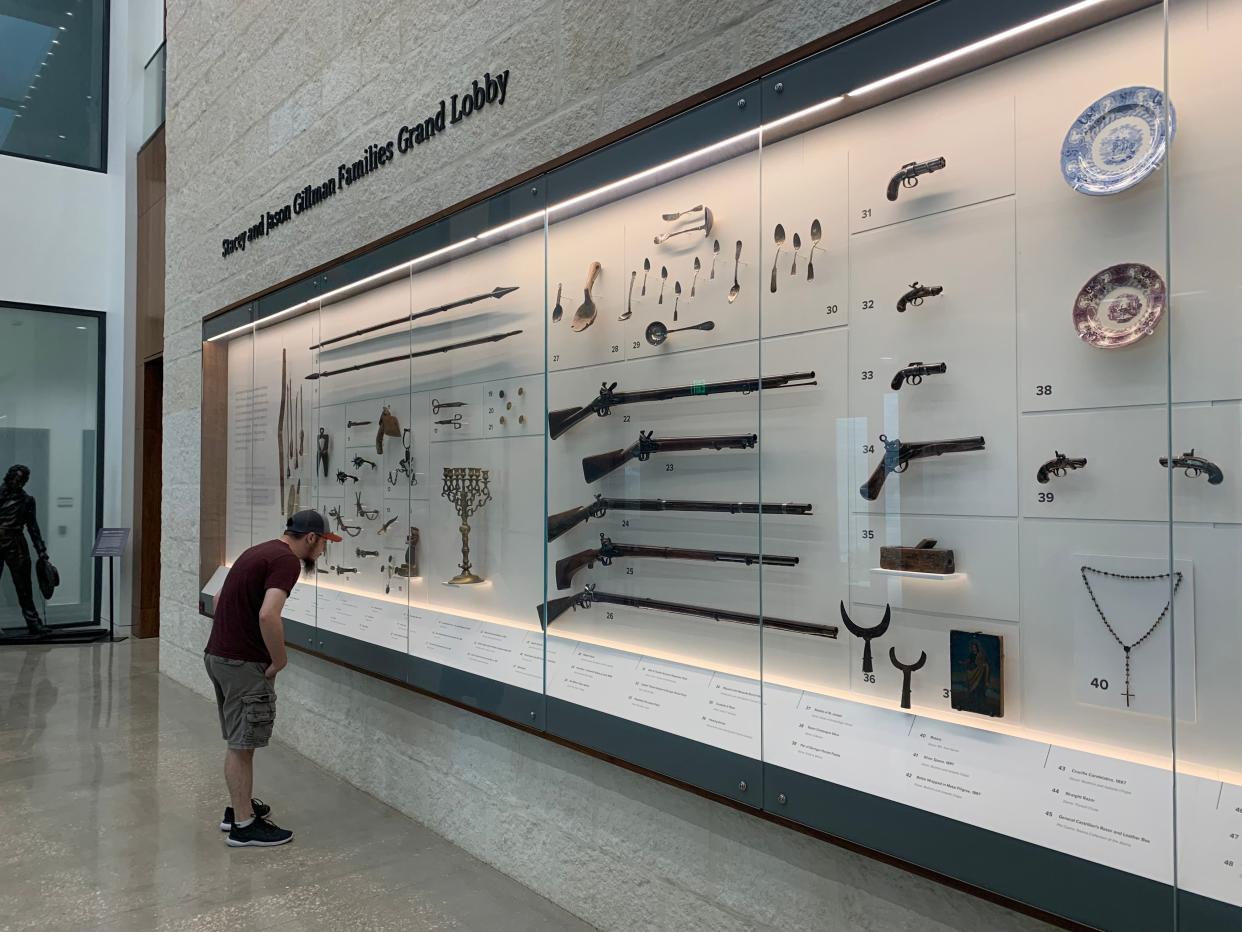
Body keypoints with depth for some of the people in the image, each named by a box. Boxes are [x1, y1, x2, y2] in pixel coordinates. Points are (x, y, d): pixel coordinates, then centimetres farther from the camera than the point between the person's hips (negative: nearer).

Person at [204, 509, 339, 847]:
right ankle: (244, 824, 13)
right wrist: (279, 660, -17)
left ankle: (239, 806, 34)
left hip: (218, 655, 9)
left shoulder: (260, 551, 14)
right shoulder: (287, 561, -16)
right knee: (242, 745, 2)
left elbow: (220, 600, 24)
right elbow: (268, 616, -31)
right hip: (244, 664, -9)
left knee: (239, 742, 21)